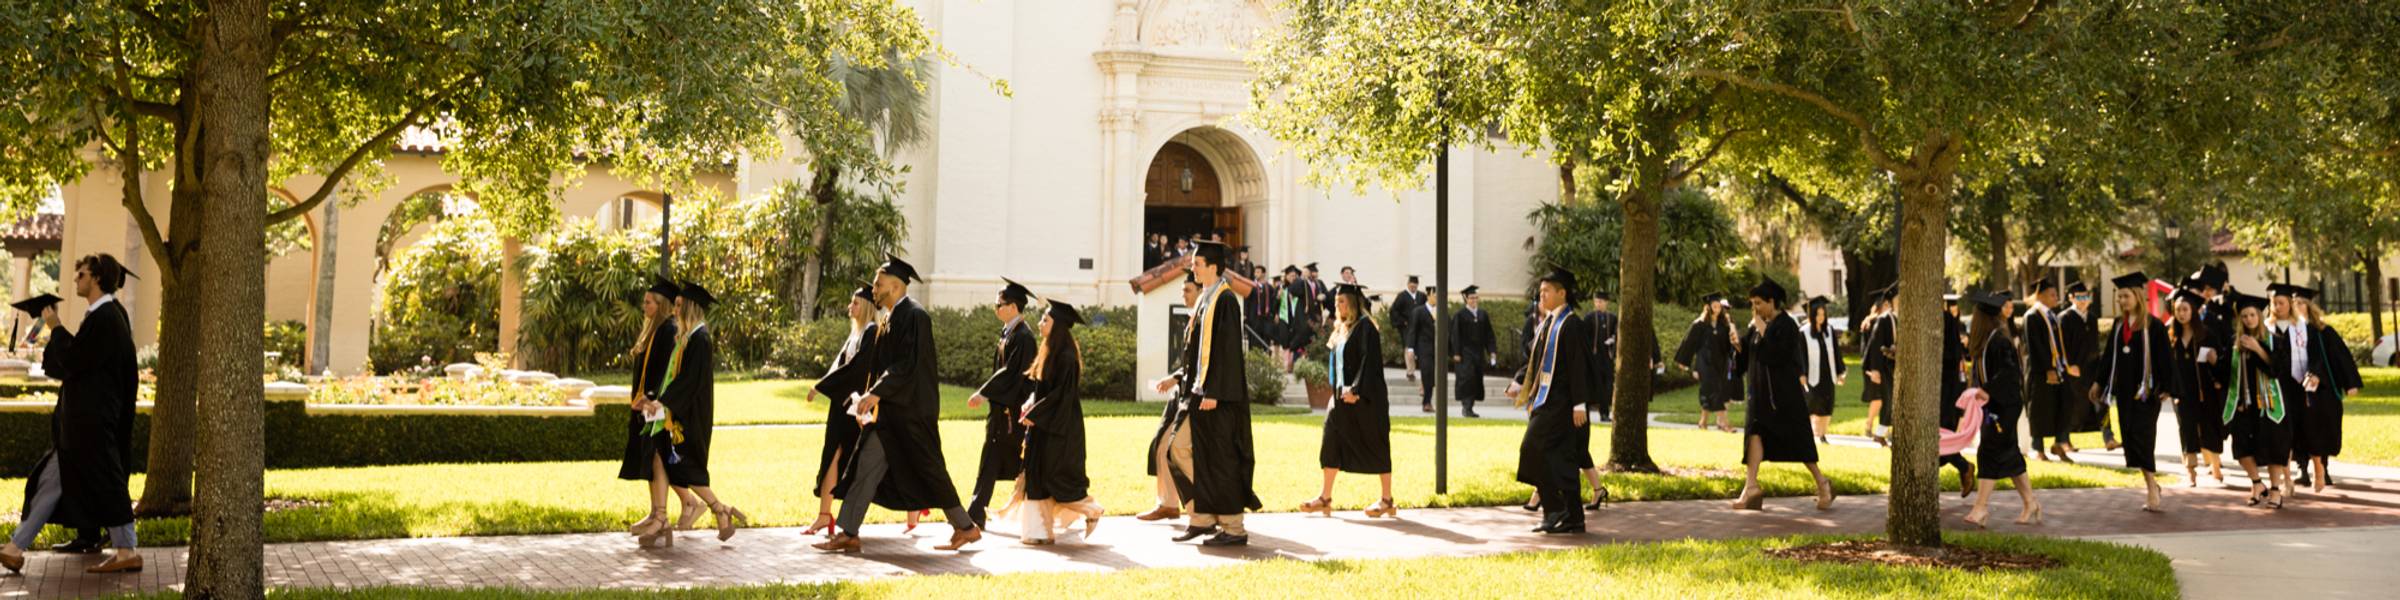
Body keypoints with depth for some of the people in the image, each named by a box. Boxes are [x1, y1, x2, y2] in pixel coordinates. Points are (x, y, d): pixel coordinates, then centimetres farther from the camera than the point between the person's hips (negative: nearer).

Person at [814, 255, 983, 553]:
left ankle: (966, 527, 12)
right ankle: (847, 534, 4)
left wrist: (876, 393, -26)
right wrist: (872, 398, 17)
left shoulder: (914, 316, -15)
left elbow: (908, 364, -23)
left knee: (929, 470, 0)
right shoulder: (891, 319, 14)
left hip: (911, 411, -9)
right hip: (890, 411, 9)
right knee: (867, 467, 4)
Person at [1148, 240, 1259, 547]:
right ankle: (1203, 517, 12)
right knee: (1180, 447, 7)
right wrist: (1177, 378, 17)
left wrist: (1212, 392, -22)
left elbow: (1227, 350, -19)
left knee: (1219, 458, -5)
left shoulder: (1224, 300, -13)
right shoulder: (1206, 300, 15)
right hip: (1201, 390, 10)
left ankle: (1234, 529, 3)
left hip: (1219, 395, -10)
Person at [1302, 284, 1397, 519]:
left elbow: (1369, 361, -18)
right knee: (1332, 443, 3)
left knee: (1375, 445, -1)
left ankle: (1387, 500, 6)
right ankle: (1325, 497, 7)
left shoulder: (1365, 326, -11)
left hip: (1364, 398, -8)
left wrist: (1356, 390, -22)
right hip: (1342, 395, 9)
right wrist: (1338, 389, 13)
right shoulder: (1341, 329, 14)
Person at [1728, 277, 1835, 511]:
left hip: (1784, 393, -7)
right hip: (1762, 391, 7)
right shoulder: (1759, 325, 9)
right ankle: (1751, 486, -15)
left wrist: (1763, 332, -19)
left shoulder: (1787, 325, -12)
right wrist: (1739, 344, -7)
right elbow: (1748, 353, 13)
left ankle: (1822, 483, 18)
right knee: (1755, 432, -9)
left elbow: (1778, 355, -23)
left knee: (1796, 440, 1)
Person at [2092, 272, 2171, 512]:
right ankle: (2152, 485, 18)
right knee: (2131, 437, 7)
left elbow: (2164, 360, -8)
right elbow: (2108, 355, 16)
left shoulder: (2153, 326, -7)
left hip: (2145, 390, -6)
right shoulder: (2119, 325, 10)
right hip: (2124, 390, 6)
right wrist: (2099, 382, 16)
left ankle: (2152, 490, -9)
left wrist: (2164, 387, -13)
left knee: (2142, 438, -11)